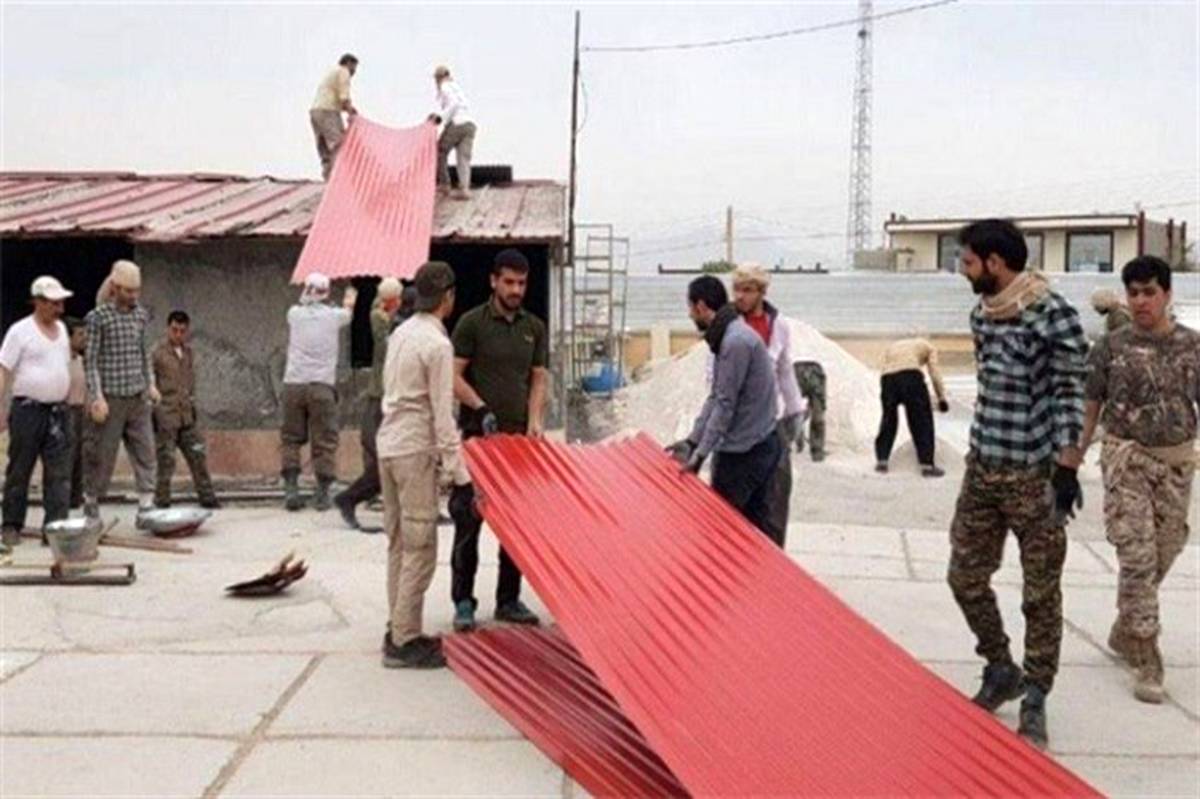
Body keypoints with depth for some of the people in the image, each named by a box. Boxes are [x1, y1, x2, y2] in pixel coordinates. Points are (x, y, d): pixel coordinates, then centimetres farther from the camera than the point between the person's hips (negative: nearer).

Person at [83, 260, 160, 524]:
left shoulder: (141, 315, 10)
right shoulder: (98, 317, -6)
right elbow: (91, 360, -7)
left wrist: (151, 384, 13)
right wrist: (97, 396, -13)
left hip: (138, 397, 5)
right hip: (111, 398, -5)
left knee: (145, 452, 0)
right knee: (102, 455, 2)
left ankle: (146, 508, 1)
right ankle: (91, 505, 17)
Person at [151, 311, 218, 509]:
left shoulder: (189, 352, 12)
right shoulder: (158, 353, -8)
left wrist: (191, 402, 14)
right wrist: (154, 412, -11)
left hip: (187, 416, 6)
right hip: (166, 417, -6)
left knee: (198, 456, 7)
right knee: (166, 461, -1)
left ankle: (207, 497, 14)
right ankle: (162, 501, 9)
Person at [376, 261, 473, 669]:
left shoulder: (400, 333, 11)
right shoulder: (437, 345, -14)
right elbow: (442, 417, -17)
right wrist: (459, 476, -15)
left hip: (388, 444, 9)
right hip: (415, 451, -9)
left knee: (399, 544, 14)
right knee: (420, 548, -3)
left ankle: (399, 629, 21)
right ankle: (404, 641, 0)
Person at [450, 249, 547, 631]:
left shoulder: (535, 327, 11)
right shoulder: (472, 323, -3)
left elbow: (538, 378, 11)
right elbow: (453, 376, -6)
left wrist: (535, 419, -4)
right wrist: (480, 407, -19)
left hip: (519, 435, 5)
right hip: (478, 435, -4)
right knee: (469, 521, -1)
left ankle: (509, 600, 16)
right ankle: (463, 602, 7)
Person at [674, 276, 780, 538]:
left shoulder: (736, 342, -20)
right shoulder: (728, 337, 11)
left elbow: (725, 405, -20)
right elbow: (715, 397, 14)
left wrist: (701, 453, -17)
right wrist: (692, 440, 12)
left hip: (744, 453, -9)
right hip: (761, 446, 9)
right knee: (755, 522, 12)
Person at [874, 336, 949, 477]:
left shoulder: (892, 346, 37)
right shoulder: (928, 347, 28)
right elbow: (934, 373, 14)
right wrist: (942, 398, 19)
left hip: (888, 378, 4)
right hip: (911, 375, -3)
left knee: (889, 419, 20)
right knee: (922, 421, 6)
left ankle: (881, 461, 21)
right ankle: (927, 464, 3)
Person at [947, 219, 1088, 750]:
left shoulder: (1053, 315, -14)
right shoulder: (982, 314, 8)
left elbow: (1069, 396, -13)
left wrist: (1066, 470, -16)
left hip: (1034, 476, -7)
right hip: (982, 468, 7)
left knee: (1041, 593, 4)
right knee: (965, 577, 11)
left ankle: (1035, 700, 18)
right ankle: (1001, 669, 31)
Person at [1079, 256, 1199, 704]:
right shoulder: (1111, 347, -2)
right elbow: (1091, 408, 3)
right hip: (1127, 460, -3)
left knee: (1163, 554, 11)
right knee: (1137, 556, -7)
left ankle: (1124, 632, 33)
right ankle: (1147, 660, 0)